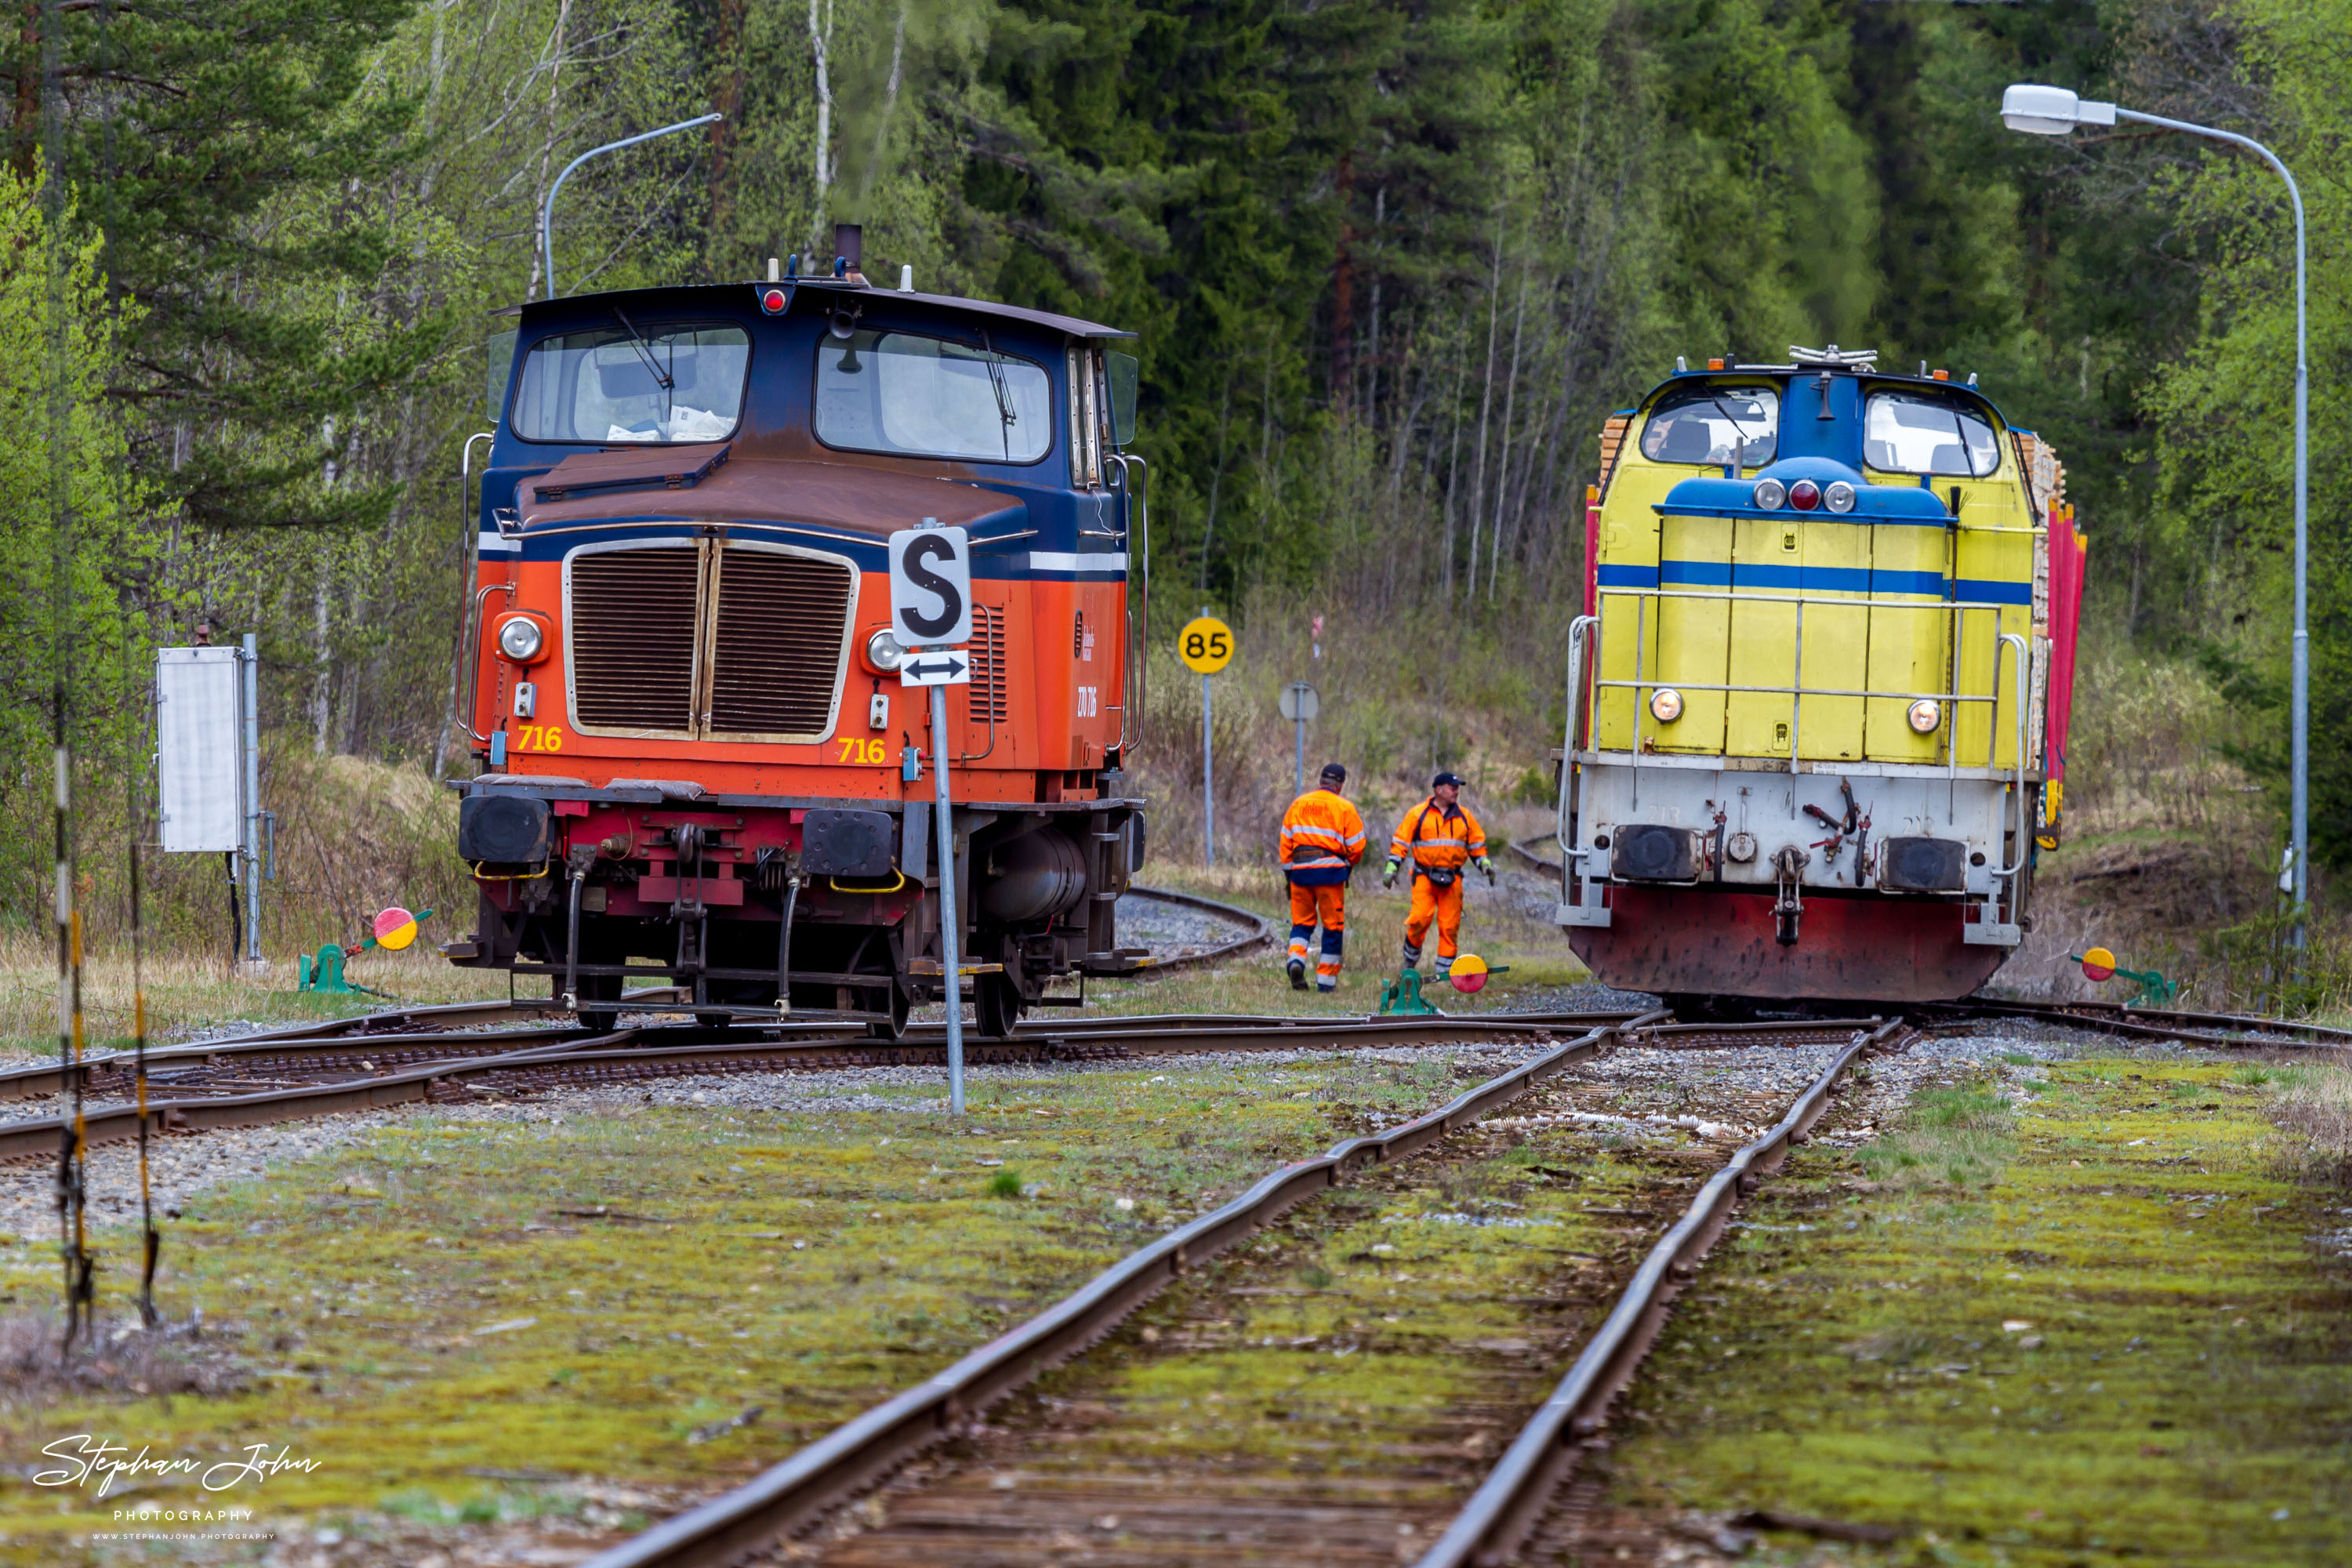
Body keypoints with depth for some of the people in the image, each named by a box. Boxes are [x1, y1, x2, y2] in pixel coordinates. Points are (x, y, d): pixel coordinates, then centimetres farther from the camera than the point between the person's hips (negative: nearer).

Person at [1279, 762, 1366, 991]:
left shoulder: (1298, 804, 10)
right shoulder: (1343, 807, -1)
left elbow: (1286, 839, 10)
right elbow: (1356, 844, 0)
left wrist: (1288, 872, 16)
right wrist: (1350, 865, 20)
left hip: (1300, 869, 3)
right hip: (1330, 869, -3)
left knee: (1302, 923, 14)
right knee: (1333, 926, 6)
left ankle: (1296, 958, -14)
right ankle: (1326, 980, 5)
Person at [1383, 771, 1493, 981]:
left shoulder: (1464, 817, 12)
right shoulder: (1418, 814, 2)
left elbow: (1477, 844, 22)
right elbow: (1401, 842, 4)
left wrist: (1485, 864, 8)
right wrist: (1391, 868, -4)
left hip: (1452, 879, 3)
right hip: (1424, 876, -3)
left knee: (1450, 925, -1)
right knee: (1421, 918, -16)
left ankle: (1444, 970, 6)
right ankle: (1410, 959, 5)